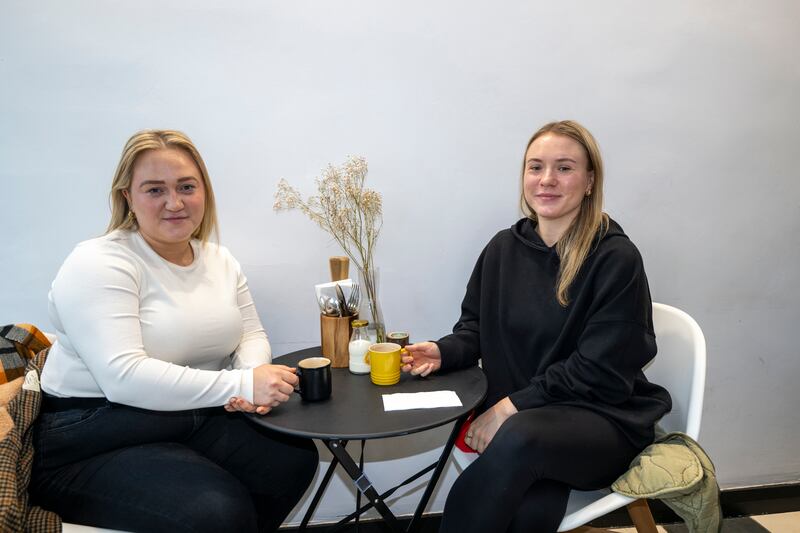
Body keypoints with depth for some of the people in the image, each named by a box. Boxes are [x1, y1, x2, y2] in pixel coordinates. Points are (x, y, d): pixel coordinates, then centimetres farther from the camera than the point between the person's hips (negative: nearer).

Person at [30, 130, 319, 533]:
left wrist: (255, 374, -15)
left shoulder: (221, 261, 7)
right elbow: (123, 377, -26)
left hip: (197, 420, 7)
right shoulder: (98, 264, -15)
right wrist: (241, 385, -28)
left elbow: (252, 335, 10)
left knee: (296, 459, -10)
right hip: (93, 438, -6)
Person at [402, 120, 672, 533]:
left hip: (603, 420, -3)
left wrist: (514, 405, -19)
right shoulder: (503, 248, 6)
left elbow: (601, 372, -15)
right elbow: (476, 329, 14)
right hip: (515, 419, 3)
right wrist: (444, 352, -8)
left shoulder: (616, 258, -11)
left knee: (521, 437, -36)